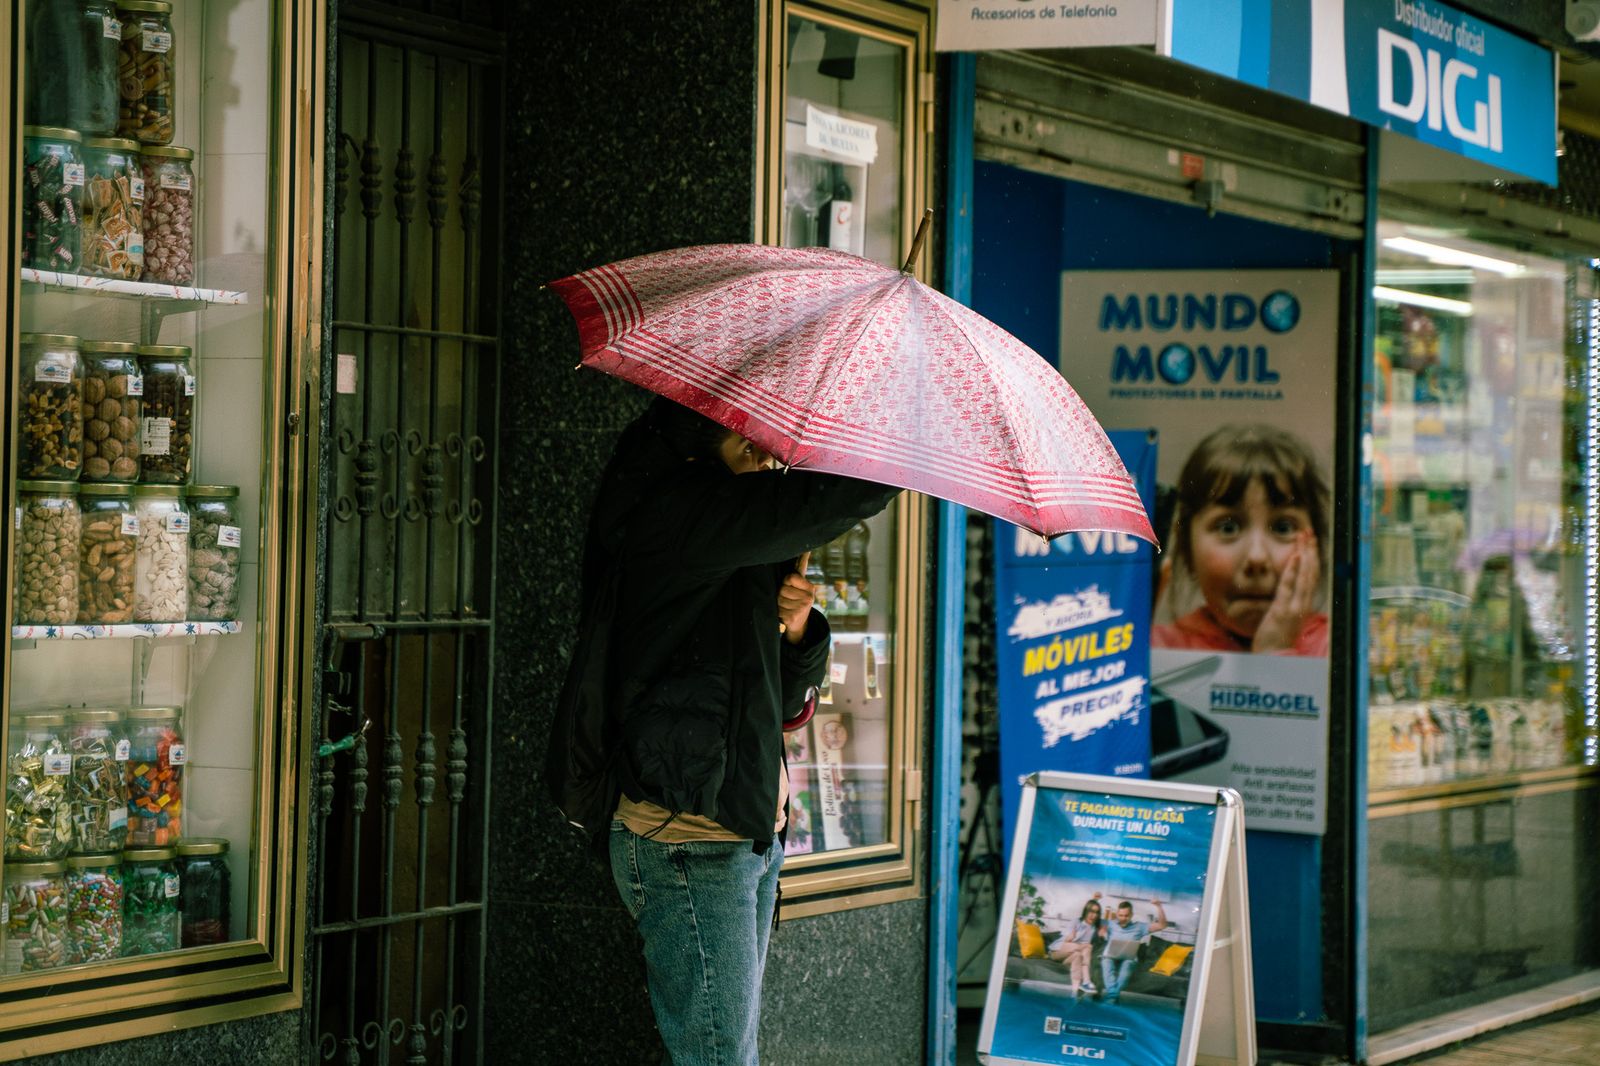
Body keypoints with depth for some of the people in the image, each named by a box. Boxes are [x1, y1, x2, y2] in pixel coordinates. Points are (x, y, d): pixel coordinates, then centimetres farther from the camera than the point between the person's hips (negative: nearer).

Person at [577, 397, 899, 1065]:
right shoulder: (678, 514, -13)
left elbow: (785, 700, 21)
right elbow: (851, 492, -21)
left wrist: (796, 631, 2)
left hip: (748, 834, 10)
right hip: (690, 843, -10)